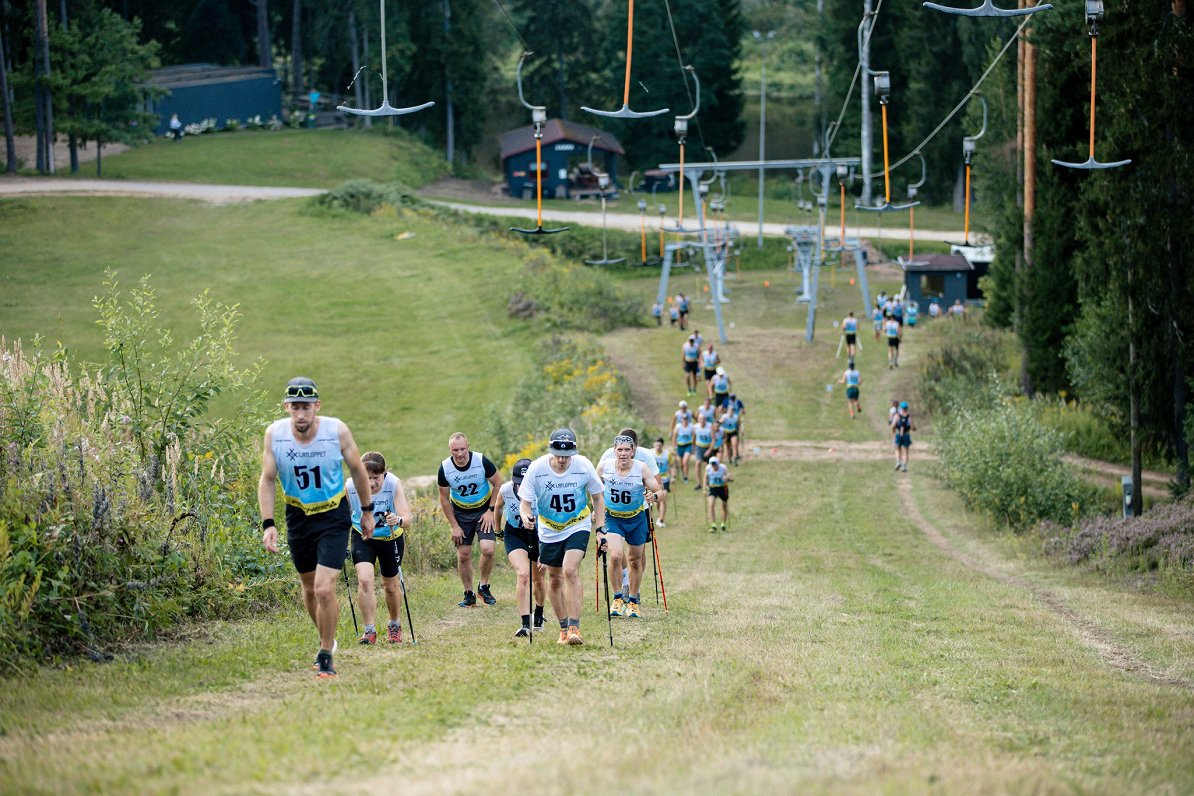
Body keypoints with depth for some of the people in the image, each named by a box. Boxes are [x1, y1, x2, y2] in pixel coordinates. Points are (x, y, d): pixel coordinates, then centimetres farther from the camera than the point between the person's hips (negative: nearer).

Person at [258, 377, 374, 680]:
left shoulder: (337, 431, -18)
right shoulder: (275, 434, -14)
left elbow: (358, 470, -1)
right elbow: (267, 480, -5)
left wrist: (367, 511, 7)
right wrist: (268, 524, -13)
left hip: (334, 518, -3)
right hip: (298, 518, 3)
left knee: (324, 589, -14)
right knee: (309, 588, 16)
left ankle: (326, 658, 1)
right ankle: (326, 640, 41)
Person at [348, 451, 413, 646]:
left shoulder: (394, 484, -30)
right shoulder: (350, 487, -26)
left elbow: (407, 520, -37)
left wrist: (398, 520, -59)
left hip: (391, 537, 0)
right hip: (362, 537, 0)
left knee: (391, 586, 13)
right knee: (364, 580, -20)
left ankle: (395, 626, 38)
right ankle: (370, 630, -10)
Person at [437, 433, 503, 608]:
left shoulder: (482, 461, -21)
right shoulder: (445, 468, -16)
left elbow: (498, 483, -5)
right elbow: (444, 499, -4)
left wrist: (491, 510, -8)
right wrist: (454, 526, -5)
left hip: (484, 511, -1)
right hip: (460, 513, 1)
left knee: (488, 549, -16)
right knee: (463, 554, -1)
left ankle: (483, 587, 5)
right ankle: (469, 594, 14)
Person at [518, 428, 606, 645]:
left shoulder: (584, 466, -18)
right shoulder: (536, 469, -20)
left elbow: (598, 498, -3)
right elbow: (525, 502, -14)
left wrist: (600, 530, -8)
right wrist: (526, 516, -37)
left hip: (578, 527, -2)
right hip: (549, 530, 2)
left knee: (570, 571, -21)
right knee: (554, 579, 9)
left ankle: (574, 627, -21)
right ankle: (563, 628, 25)